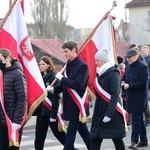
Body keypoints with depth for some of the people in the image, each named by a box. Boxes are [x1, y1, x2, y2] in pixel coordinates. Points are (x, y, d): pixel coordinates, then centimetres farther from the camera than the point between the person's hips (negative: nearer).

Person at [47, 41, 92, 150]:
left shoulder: (82, 66, -14)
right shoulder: (67, 65, 11)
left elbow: (77, 85, -25)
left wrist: (62, 78, -18)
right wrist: (53, 89, 2)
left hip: (77, 105, -8)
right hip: (70, 104, 8)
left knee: (71, 133, -7)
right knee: (83, 131, 17)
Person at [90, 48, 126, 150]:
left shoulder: (113, 73, -12)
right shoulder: (100, 73, 13)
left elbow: (115, 95, -20)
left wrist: (109, 113, -26)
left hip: (112, 111, -8)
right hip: (100, 111, 8)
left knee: (117, 138, 1)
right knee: (96, 138, 4)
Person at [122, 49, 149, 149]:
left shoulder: (143, 67, -11)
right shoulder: (128, 67, 13)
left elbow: (143, 83, -17)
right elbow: (125, 79, 21)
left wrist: (129, 86, -20)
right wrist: (123, 83, -3)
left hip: (139, 97, -8)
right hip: (131, 96, 8)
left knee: (135, 119, -10)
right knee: (139, 118, 14)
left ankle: (134, 141, -8)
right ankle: (143, 140, 21)